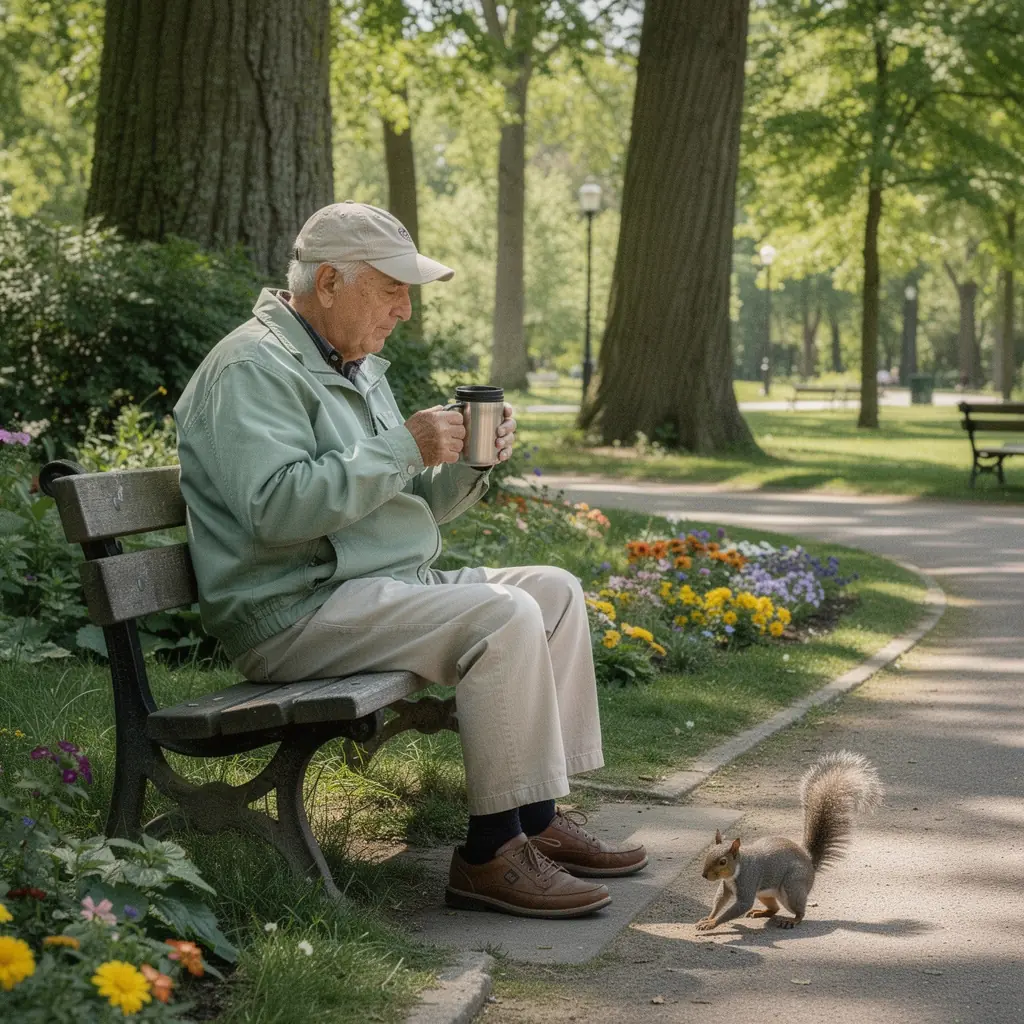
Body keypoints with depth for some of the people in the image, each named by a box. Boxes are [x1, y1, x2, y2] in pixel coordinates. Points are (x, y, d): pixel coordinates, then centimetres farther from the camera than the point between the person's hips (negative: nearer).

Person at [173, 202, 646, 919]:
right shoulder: (254, 368, -12)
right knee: (503, 617, -26)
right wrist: (401, 448, -23)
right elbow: (275, 508, -27)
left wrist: (465, 461, 2)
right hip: (298, 611, -11)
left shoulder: (358, 366, 20)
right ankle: (492, 853, -19)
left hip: (394, 585, 11)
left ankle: (541, 819, 5)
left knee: (555, 590, 8)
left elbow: (411, 505, 23)